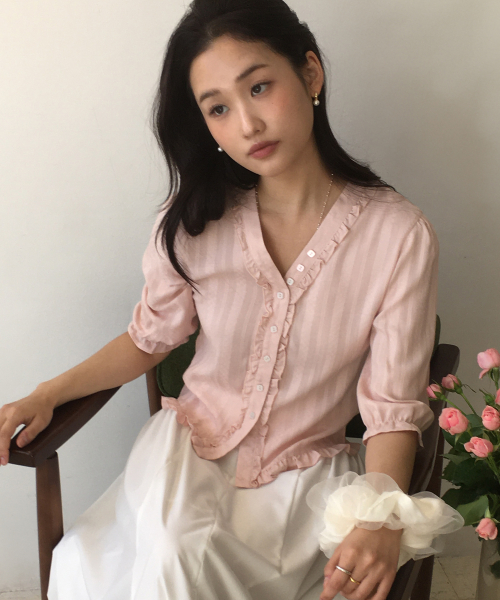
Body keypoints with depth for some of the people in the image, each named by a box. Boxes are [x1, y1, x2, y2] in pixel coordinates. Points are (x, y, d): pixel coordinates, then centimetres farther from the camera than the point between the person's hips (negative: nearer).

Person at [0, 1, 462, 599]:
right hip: (189, 445, 2)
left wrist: (381, 522, -25)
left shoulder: (399, 236, -13)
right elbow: (149, 338, 9)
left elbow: (391, 406, -10)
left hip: (303, 474, -1)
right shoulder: (195, 220, -5)